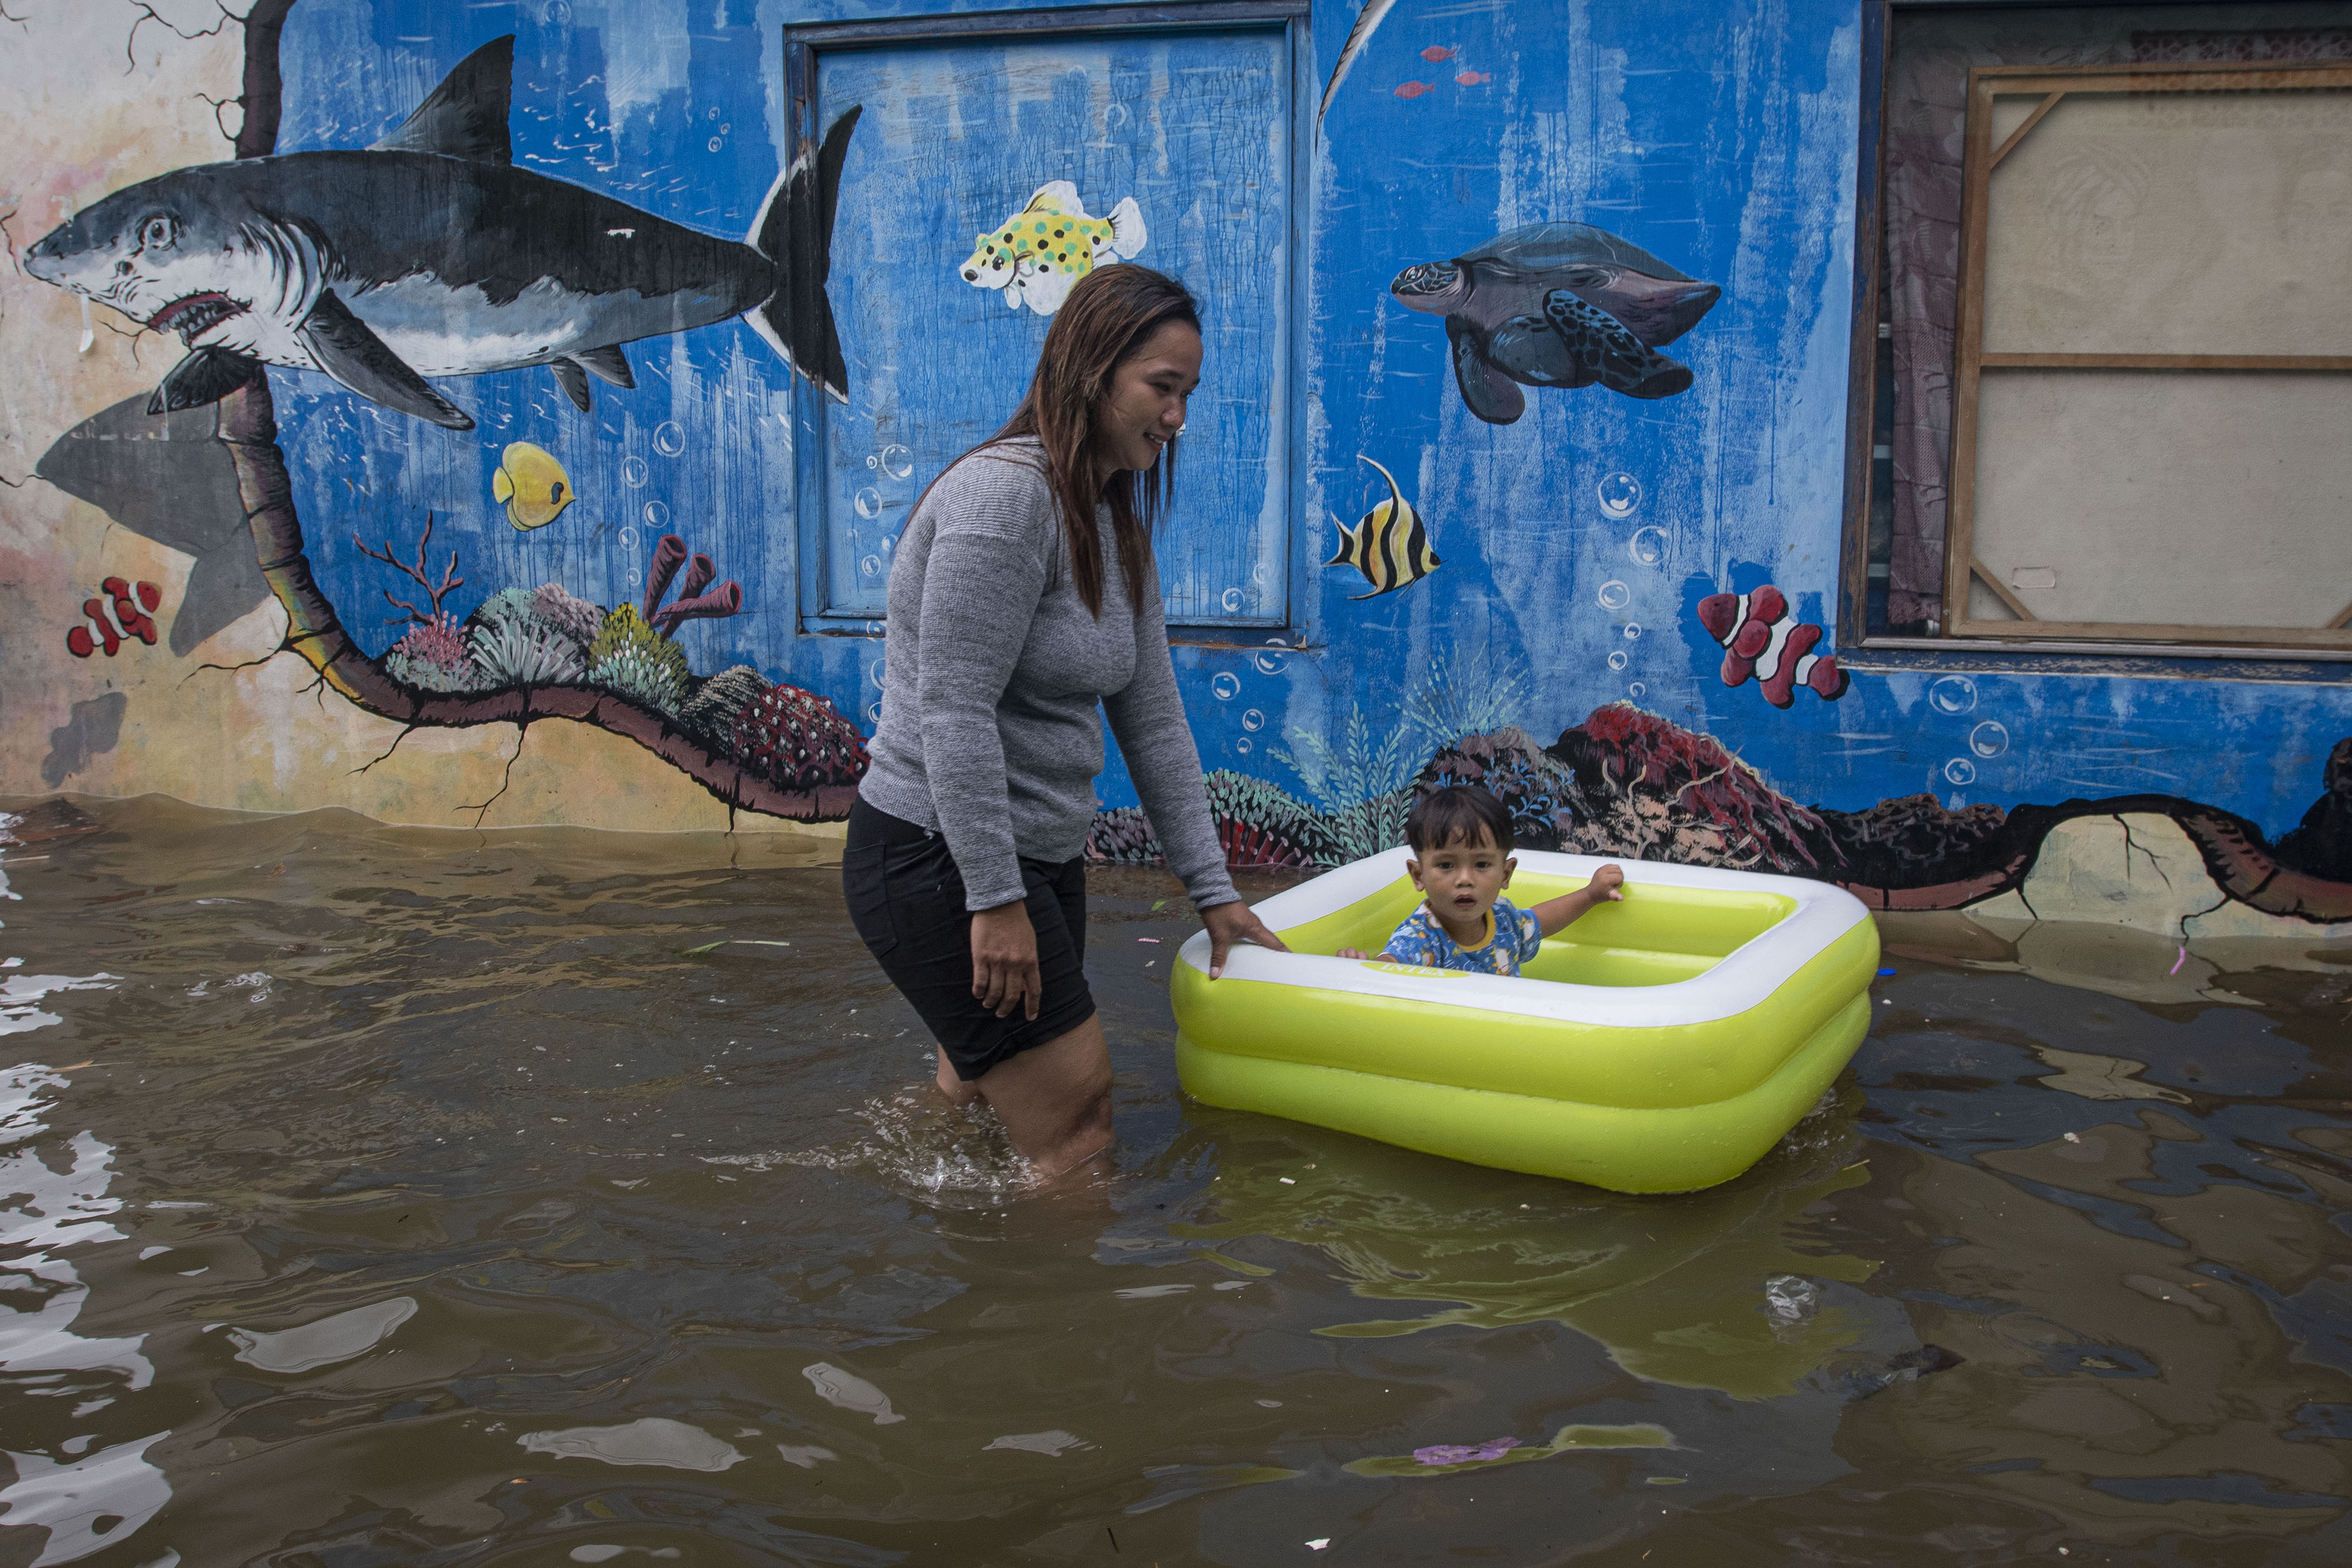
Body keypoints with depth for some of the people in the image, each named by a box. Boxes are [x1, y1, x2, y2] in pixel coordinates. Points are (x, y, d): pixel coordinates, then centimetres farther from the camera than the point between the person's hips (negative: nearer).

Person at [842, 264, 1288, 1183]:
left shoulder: (1116, 526, 11)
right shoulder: (1006, 492, -20)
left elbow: (1153, 719, 12)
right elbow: (954, 713, -24)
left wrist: (1211, 889, 12)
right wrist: (996, 899, -23)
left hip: (1041, 857, 10)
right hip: (939, 862, -10)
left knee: (977, 1109, 19)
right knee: (1076, 1135, -4)